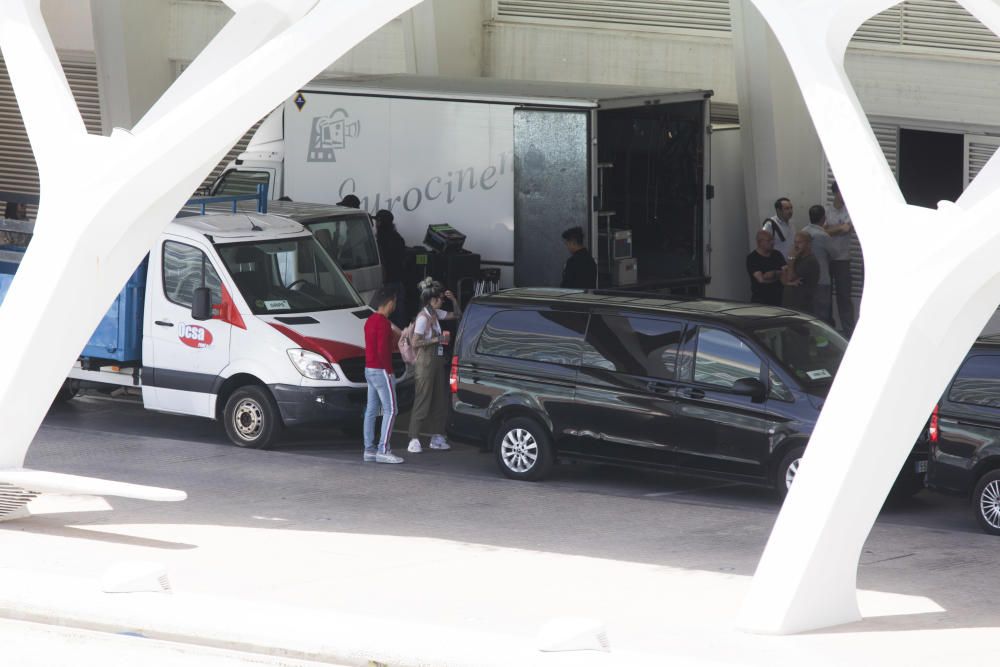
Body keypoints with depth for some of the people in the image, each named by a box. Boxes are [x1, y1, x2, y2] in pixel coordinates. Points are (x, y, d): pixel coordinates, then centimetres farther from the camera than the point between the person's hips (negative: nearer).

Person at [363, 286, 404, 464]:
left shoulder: (370, 320, 13)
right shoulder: (383, 323, -17)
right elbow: (382, 350, -22)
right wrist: (388, 371, -14)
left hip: (369, 369, 10)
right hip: (381, 371, -10)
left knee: (371, 410, 10)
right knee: (390, 410, -8)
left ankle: (369, 449, 11)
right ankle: (383, 450, -13)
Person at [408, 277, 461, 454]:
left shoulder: (436, 314, 9)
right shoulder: (423, 317, -16)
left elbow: (457, 315, 22)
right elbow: (415, 343, -18)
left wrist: (453, 300, 6)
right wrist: (437, 340, -17)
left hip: (437, 360, 9)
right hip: (425, 362, -9)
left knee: (439, 400, 10)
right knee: (422, 401, -9)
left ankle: (437, 437, 17)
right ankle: (414, 440, -8)